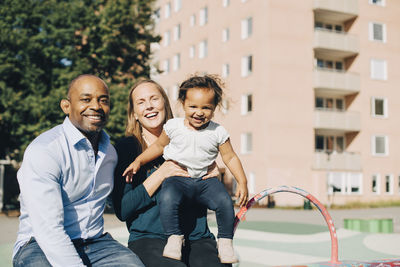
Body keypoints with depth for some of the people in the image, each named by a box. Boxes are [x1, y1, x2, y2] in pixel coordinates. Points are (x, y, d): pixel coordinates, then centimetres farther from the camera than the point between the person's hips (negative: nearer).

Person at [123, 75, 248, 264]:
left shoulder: (218, 132, -1)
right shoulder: (173, 126, 0)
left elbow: (230, 157, 6)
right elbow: (159, 146, 14)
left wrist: (242, 182, -2)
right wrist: (139, 161, 7)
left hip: (205, 180, 1)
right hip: (177, 178, 0)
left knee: (224, 202, -23)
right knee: (167, 198, -31)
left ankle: (225, 241, -2)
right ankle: (174, 237, -13)